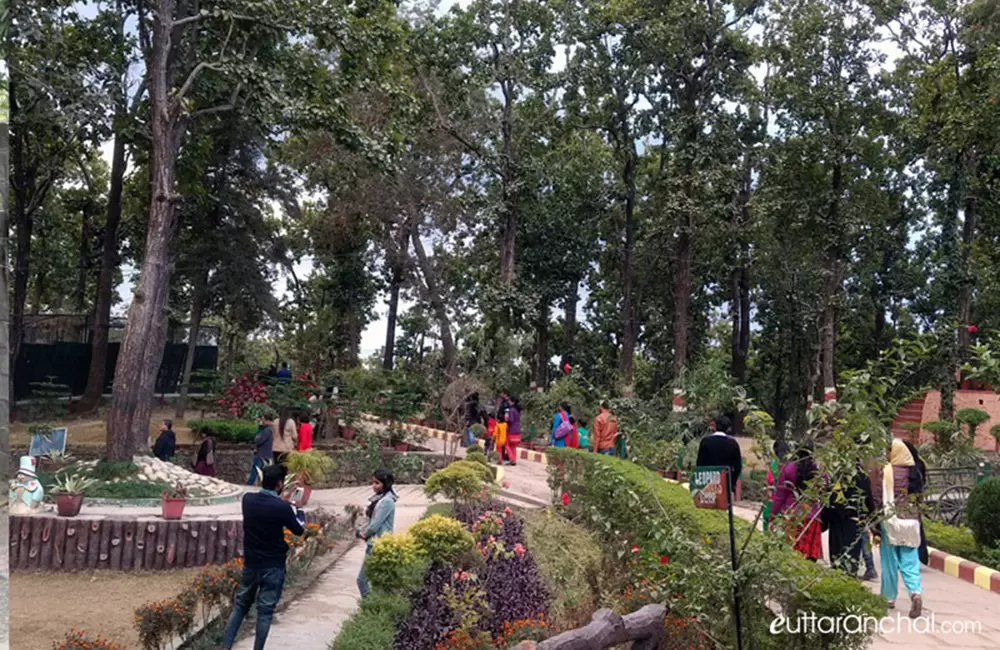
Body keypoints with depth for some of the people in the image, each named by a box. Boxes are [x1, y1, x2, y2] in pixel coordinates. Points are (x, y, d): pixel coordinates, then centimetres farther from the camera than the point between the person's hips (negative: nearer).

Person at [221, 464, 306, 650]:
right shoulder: (282, 507, -20)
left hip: (250, 563, 5)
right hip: (273, 566, -5)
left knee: (241, 605, 17)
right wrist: (298, 510, 15)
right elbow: (299, 530, -3)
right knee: (265, 610, 5)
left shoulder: (248, 499, -6)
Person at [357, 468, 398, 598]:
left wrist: (364, 533, -2)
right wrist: (362, 531, -2)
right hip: (373, 544, 9)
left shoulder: (386, 501, -18)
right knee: (362, 579, 13)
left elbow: (376, 523, -19)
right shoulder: (379, 498, 11)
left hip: (379, 546, -9)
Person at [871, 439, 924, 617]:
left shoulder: (882, 471, -10)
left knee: (890, 562, 10)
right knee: (910, 562, 7)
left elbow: (877, 500, -11)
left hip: (890, 522, -3)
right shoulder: (915, 472, 3)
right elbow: (920, 498, 10)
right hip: (911, 522, 3)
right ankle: (915, 592, -14)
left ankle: (889, 597, 20)